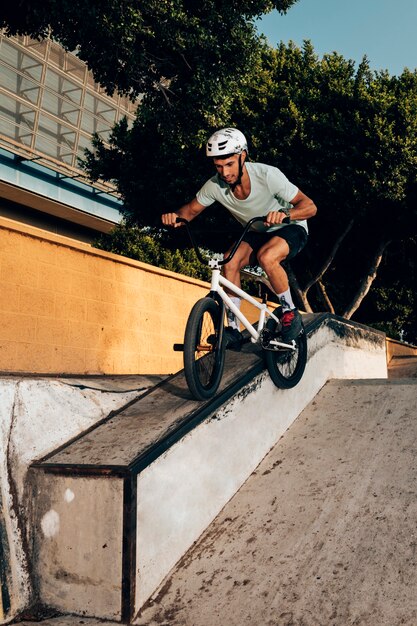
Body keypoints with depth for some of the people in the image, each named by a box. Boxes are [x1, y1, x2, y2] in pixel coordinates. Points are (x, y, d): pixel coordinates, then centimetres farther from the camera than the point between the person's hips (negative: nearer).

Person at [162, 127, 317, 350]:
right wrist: (175, 216, -28)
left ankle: (290, 313, -11)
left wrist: (284, 214, -50)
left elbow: (310, 206, -29)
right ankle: (233, 330, -12)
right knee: (230, 262, -24)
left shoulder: (267, 175, -31)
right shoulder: (215, 186, -19)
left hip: (291, 229, -4)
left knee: (266, 257, -35)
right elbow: (192, 209, -4)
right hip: (257, 233, 4)